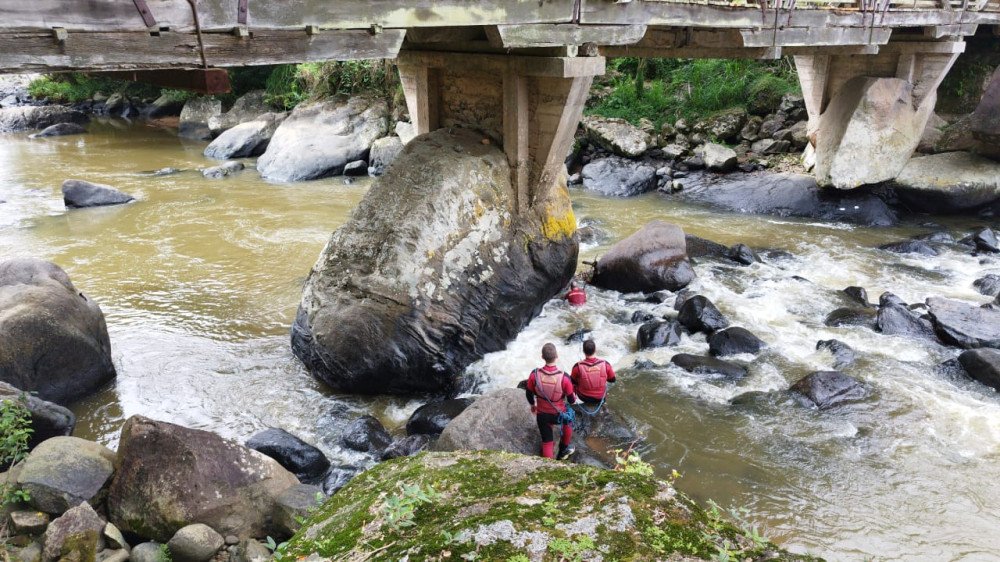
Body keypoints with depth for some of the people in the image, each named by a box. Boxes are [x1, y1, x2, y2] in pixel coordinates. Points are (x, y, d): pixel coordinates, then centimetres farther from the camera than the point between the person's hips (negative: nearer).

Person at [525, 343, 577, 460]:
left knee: (547, 442, 19)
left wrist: (533, 405, 17)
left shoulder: (535, 375, -23)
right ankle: (562, 451, 50)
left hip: (542, 414, 1)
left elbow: (529, 394, -5)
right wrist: (575, 396, 10)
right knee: (568, 421, 34)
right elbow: (571, 400, -15)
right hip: (559, 414, -1)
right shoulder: (564, 378, -29)